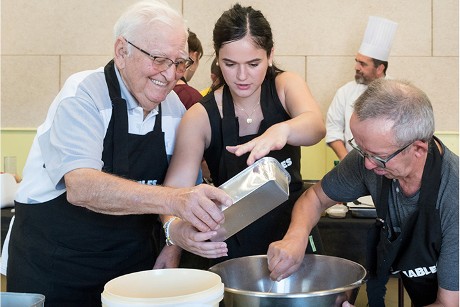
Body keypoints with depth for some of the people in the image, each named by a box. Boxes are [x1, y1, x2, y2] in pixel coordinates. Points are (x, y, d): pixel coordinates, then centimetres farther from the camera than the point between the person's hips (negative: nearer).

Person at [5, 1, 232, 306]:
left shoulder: (174, 108, -1)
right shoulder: (83, 95, -18)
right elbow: (81, 187, -33)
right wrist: (174, 200, -43)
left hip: (133, 263, 5)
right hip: (53, 264, -4)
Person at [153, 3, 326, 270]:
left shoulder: (285, 86, -8)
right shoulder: (201, 117, -13)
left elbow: (316, 126, -29)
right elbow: (174, 189, -21)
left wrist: (281, 130, -52)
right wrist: (175, 228, -43)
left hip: (293, 232, 2)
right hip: (233, 247, -1)